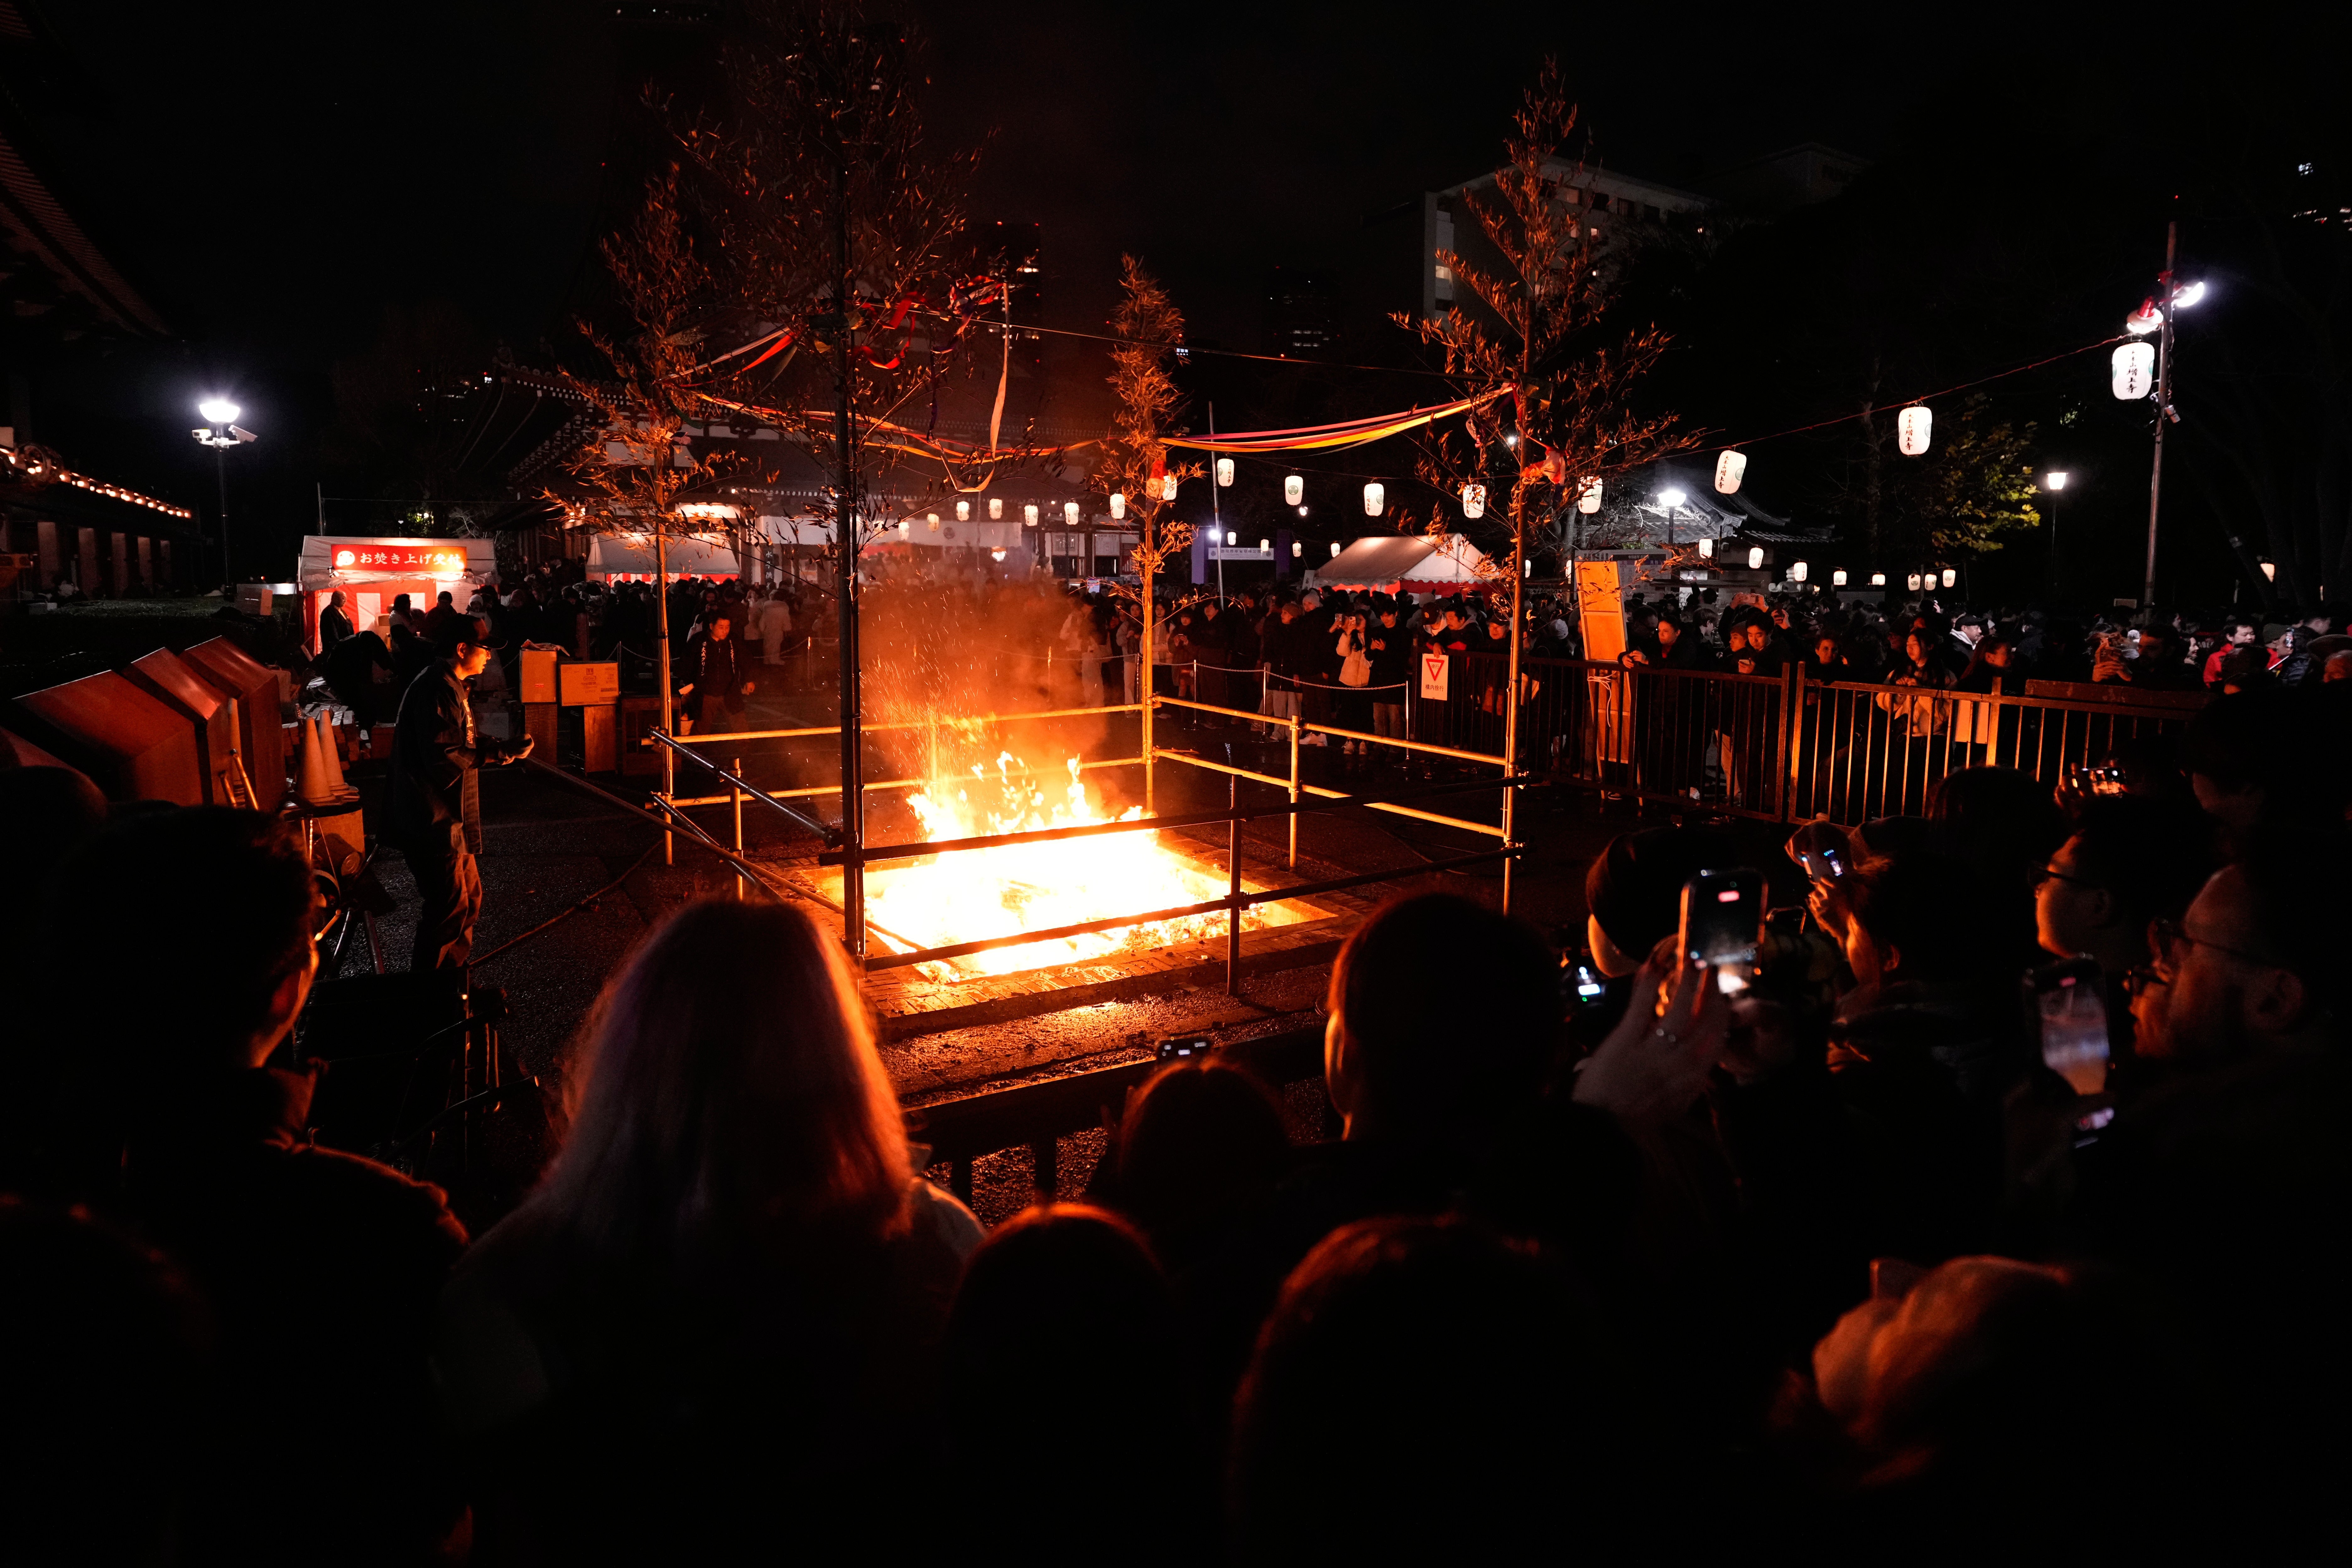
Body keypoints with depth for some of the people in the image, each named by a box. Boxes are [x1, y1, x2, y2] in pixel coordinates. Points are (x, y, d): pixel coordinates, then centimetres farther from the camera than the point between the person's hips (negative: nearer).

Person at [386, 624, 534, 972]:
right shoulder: (437, 688, -18)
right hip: (432, 822, -11)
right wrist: (500, 754, -19)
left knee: (469, 898, 17)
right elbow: (443, 757, -25)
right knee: (451, 908, -6)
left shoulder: (449, 686, 17)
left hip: (447, 817, 11)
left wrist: (503, 748, 7)